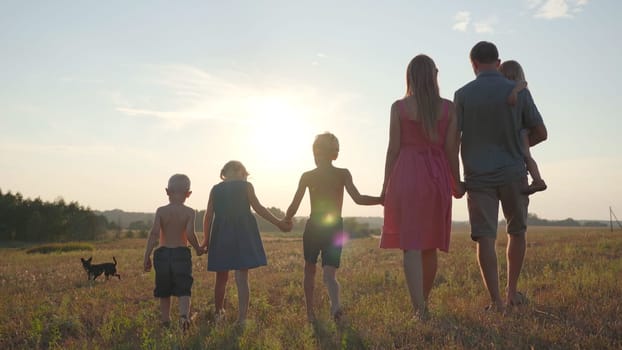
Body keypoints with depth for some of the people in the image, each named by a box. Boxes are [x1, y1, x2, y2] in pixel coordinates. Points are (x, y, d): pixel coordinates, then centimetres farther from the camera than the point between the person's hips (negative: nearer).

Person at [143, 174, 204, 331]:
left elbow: (154, 233, -10)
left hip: (162, 253, 2)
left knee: (164, 292, 16)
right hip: (182, 254, -2)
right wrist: (198, 249, 2)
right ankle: (184, 315, -24)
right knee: (183, 290, 0)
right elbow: (190, 234, -16)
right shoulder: (189, 212, -4)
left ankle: (166, 321, 24)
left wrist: (147, 256, -7)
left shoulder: (161, 211, -1)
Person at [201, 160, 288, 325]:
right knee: (242, 278, -2)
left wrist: (206, 239, 9)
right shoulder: (245, 186, 0)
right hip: (243, 236, -3)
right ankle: (242, 318, -5)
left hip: (221, 237, 3)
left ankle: (219, 312, 32)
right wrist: (279, 223, 0)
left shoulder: (215, 189, 8)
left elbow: (208, 216, 3)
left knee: (221, 278, 16)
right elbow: (258, 208, -5)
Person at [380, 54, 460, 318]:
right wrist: (454, 181, 13)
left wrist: (386, 185, 3)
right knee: (430, 244, 14)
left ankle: (419, 309, -12)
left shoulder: (399, 107, -2)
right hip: (437, 175, 3)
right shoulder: (448, 107, 3)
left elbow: (394, 148, -3)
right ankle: (423, 302, 27)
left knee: (411, 244, -3)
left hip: (406, 174, -3)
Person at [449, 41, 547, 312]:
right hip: (513, 173, 1)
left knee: (485, 238, 1)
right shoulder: (518, 92, -2)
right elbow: (541, 133, 2)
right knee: (516, 231, 18)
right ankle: (512, 292, 24)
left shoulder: (463, 95, -3)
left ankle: (496, 301, -1)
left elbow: (453, 140, -7)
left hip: (478, 177, -1)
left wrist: (455, 179, 1)